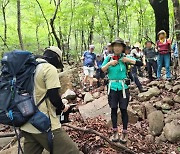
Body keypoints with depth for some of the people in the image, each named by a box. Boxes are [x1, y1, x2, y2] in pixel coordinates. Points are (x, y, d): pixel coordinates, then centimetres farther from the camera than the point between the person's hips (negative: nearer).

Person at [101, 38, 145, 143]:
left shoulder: (124, 57, -3)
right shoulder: (108, 58, 4)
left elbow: (140, 63, -8)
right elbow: (101, 71, -3)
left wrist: (128, 60, -17)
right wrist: (109, 63, -14)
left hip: (123, 87, -2)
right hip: (112, 87, 2)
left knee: (123, 109, 4)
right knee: (114, 109, 7)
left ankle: (125, 133, 18)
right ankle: (115, 131, 21)